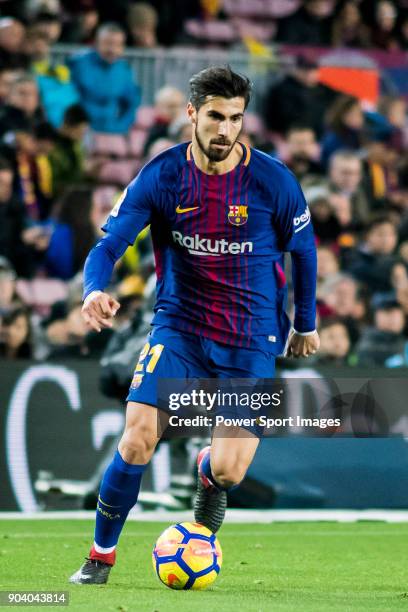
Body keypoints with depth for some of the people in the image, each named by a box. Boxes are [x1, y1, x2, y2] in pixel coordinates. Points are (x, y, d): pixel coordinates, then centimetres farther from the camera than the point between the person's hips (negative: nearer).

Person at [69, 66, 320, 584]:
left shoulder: (272, 180, -10)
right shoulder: (161, 176, -9)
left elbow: (303, 248, 7)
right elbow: (109, 244, -11)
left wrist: (306, 324, 15)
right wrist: (94, 290, -33)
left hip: (250, 340, 0)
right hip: (178, 327, 0)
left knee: (229, 470, -11)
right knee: (138, 439, -18)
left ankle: (209, 475, 32)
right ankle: (100, 557, 3)